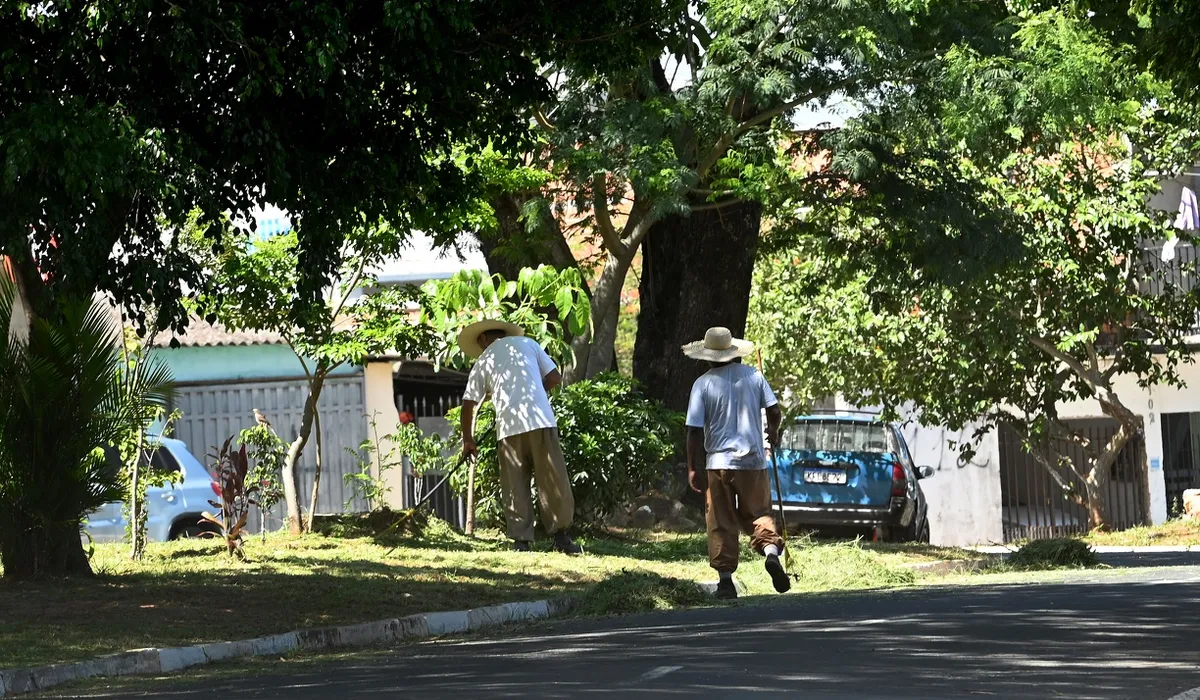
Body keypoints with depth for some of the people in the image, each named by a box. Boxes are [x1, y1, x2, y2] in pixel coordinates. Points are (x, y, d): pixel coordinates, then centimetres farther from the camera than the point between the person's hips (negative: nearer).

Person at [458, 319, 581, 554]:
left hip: (508, 427, 1)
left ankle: (521, 540, 1)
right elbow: (555, 378, 11)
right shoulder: (528, 344, 15)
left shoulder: (482, 362, 16)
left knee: (515, 487, 6)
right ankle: (560, 535, 2)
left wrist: (468, 439, 23)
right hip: (540, 421, -1)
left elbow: (468, 404, 13)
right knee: (552, 480, 2)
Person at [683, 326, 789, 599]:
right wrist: (773, 433, 24)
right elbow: (774, 411, 2)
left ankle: (725, 579, 3)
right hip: (753, 460, 2)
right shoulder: (753, 376, 1)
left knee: (721, 524, 5)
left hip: (718, 463, -2)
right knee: (758, 512, 13)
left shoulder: (703, 384, -5)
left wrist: (694, 468, -1)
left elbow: (694, 430, -7)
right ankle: (771, 550, -14)